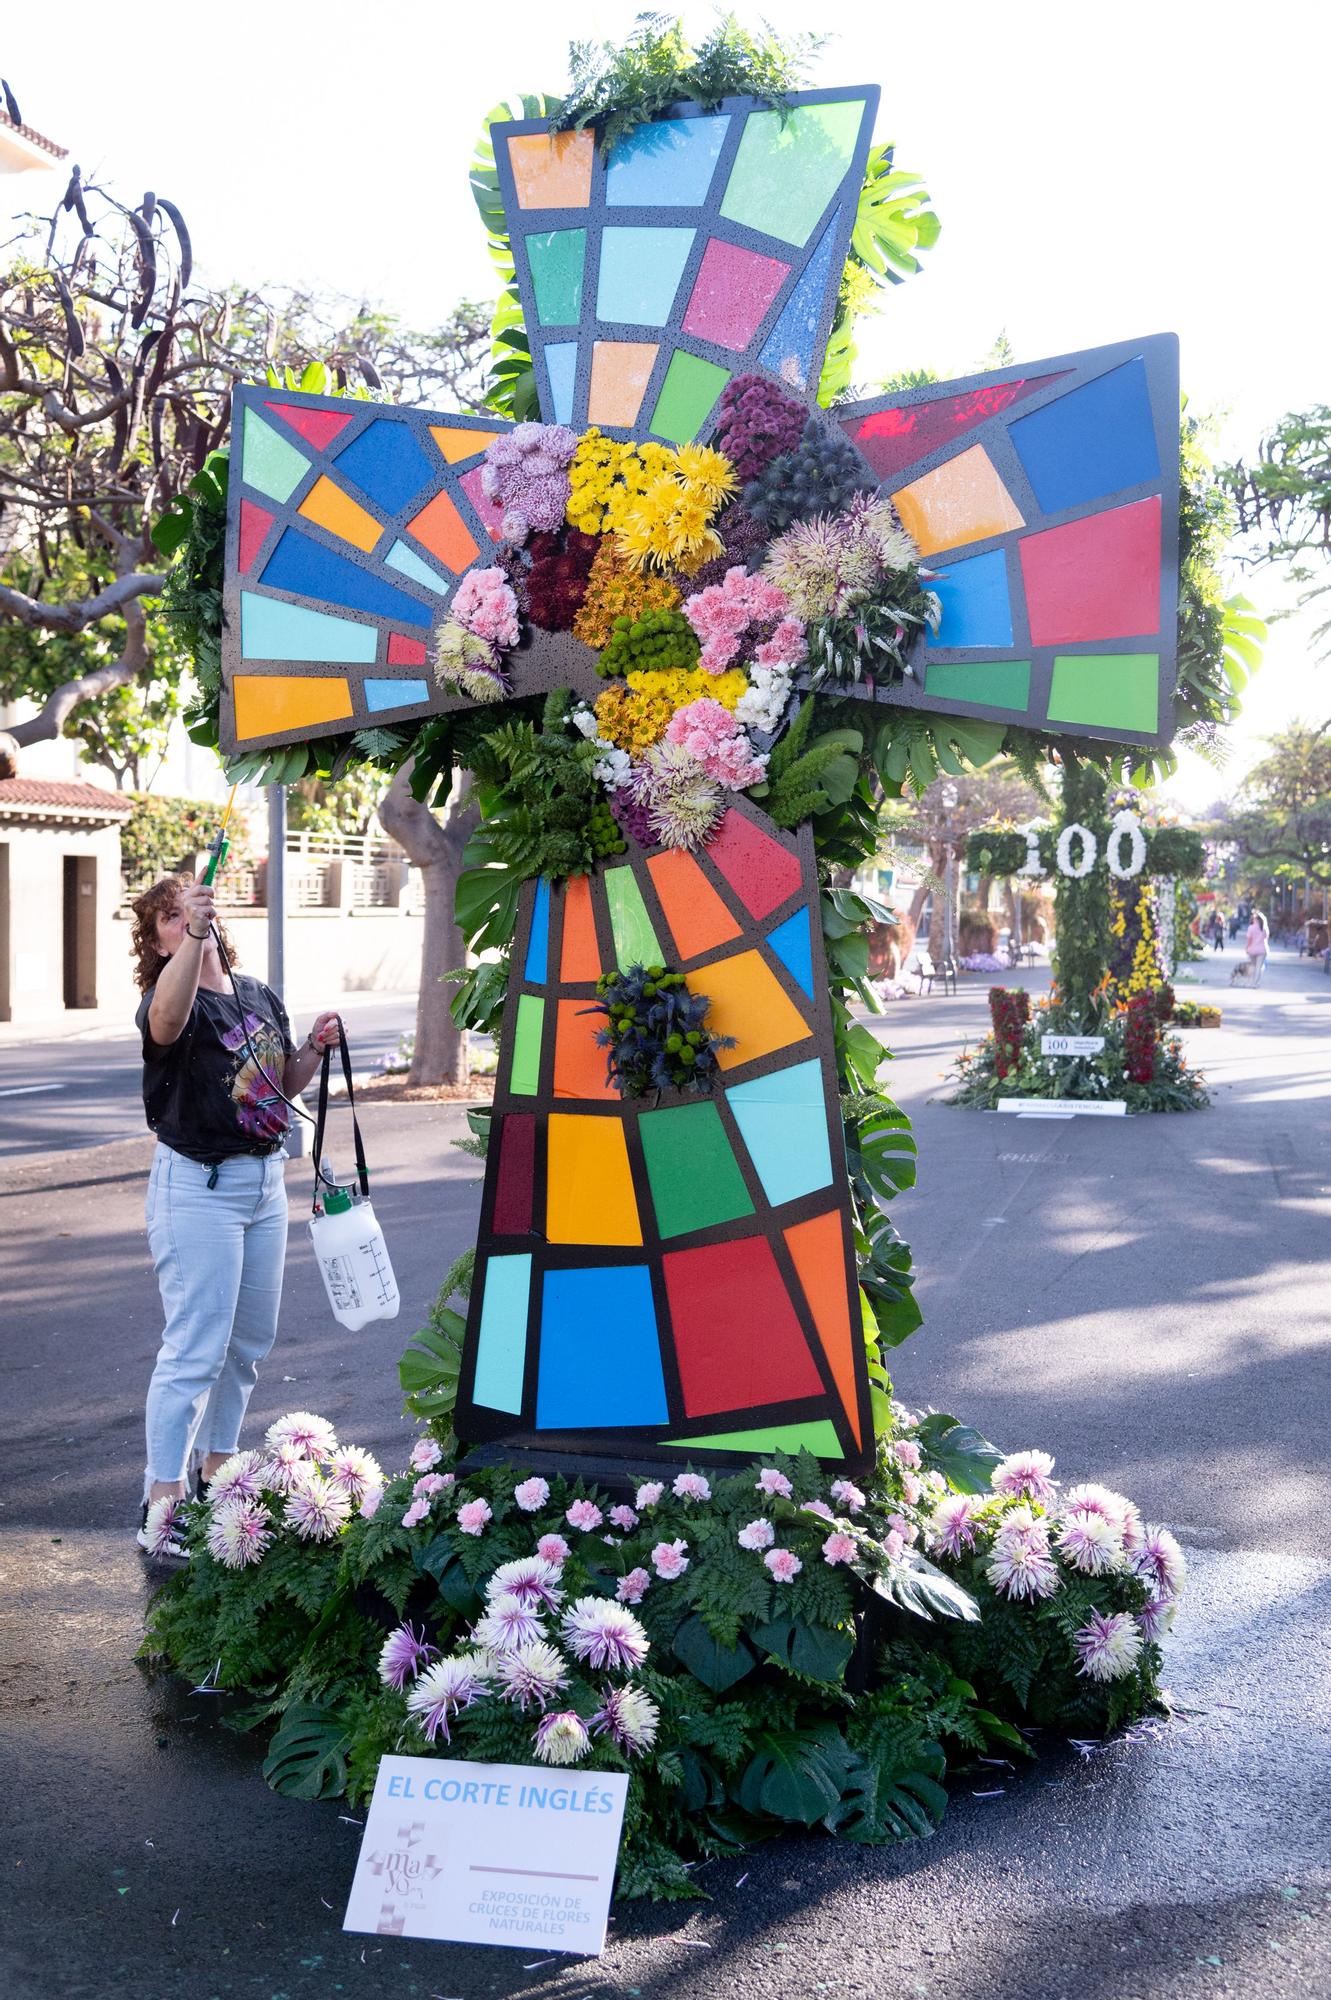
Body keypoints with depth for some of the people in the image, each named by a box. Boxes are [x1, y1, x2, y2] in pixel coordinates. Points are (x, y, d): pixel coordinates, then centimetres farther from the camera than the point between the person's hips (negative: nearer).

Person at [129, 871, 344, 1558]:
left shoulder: (259, 997, 9)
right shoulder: (170, 1002, -13)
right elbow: (166, 1018, -40)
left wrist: (314, 1047, 1)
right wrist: (191, 931, -52)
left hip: (265, 1179, 7)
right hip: (196, 1186, -7)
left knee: (250, 1340, 16)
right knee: (195, 1349, -8)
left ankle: (215, 1468, 32)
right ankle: (162, 1506, -1)